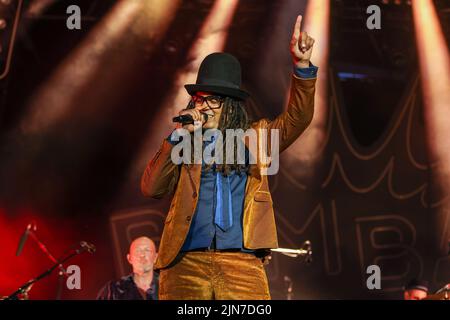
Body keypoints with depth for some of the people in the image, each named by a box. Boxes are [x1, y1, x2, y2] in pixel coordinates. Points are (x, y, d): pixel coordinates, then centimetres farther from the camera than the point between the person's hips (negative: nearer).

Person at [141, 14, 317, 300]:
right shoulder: (183, 145, 16)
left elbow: (297, 118, 4)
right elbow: (151, 189, 4)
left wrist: (302, 65, -9)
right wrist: (177, 136, -2)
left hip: (243, 265, 0)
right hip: (186, 264, 1)